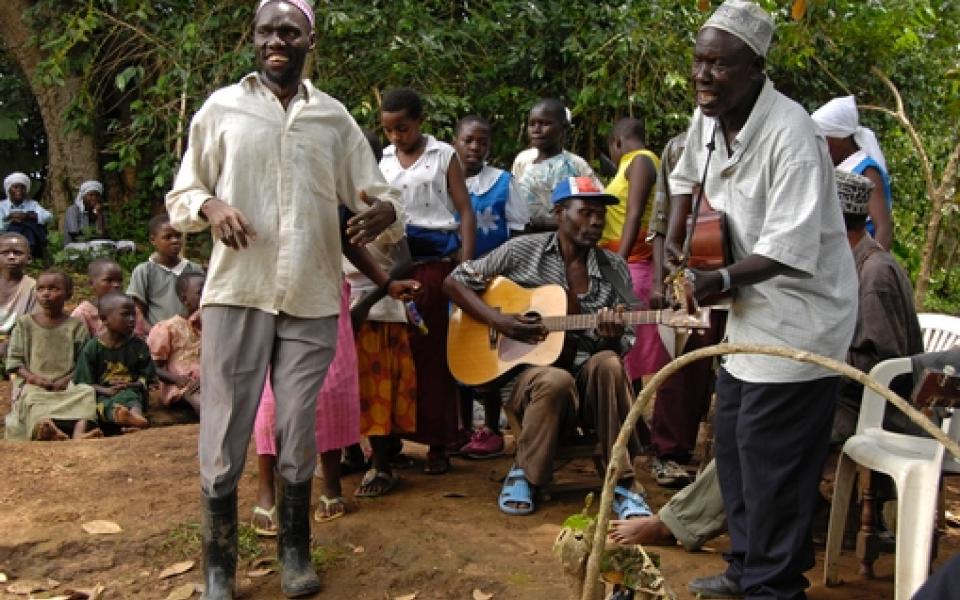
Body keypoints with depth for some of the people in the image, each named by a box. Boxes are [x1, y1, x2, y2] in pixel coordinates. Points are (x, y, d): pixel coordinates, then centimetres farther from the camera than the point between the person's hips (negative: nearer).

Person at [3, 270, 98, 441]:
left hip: (66, 385, 0)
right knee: (33, 399, -34)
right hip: (33, 385, 0)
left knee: (87, 393, -31)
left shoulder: (75, 325, 8)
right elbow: (14, 360, 7)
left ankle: (79, 430, -58)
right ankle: (42, 425, -64)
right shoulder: (25, 323, 10)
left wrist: (66, 380, -15)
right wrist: (33, 377, -12)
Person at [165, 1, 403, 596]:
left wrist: (384, 210, -13)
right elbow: (180, 195, 10)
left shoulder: (334, 116, 11)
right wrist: (209, 206, -13)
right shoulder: (222, 106, 6)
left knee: (300, 433, 8)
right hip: (237, 291, -1)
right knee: (224, 432, 0)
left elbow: (377, 193, 11)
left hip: (312, 297, 1)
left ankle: (295, 551, 25)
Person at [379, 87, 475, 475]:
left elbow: (465, 212, 3)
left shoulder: (443, 156, 5)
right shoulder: (383, 161, 14)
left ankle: (438, 442, 5)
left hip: (433, 263, -3)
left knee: (431, 351, -2)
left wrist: (466, 266, -8)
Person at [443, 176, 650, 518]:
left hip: (589, 383, 2)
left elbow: (621, 347, 6)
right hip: (528, 372, -2)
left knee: (608, 363, -31)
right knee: (557, 380, -36)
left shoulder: (614, 269, 7)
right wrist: (498, 321, -12)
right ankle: (524, 474, -10)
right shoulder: (523, 251, 1)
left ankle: (621, 483, -21)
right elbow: (454, 282, 3)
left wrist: (612, 338, -19)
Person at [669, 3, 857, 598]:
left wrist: (724, 280, -29)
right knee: (732, 444, 15)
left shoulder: (789, 133, -24)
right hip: (750, 314, 9)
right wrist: (677, 239, 8)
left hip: (799, 319, -9)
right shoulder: (708, 117, 1)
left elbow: (792, 249, -27)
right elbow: (688, 179, 22)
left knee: (772, 459, -4)